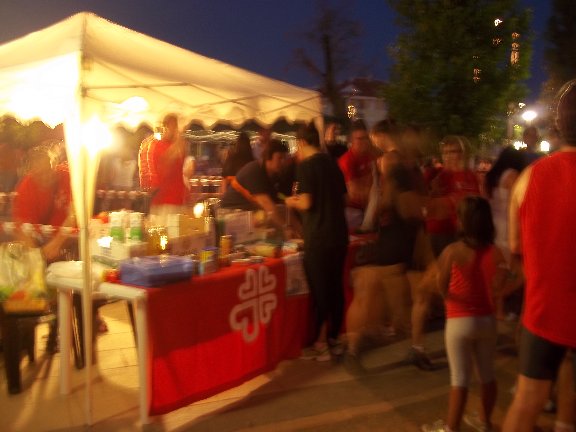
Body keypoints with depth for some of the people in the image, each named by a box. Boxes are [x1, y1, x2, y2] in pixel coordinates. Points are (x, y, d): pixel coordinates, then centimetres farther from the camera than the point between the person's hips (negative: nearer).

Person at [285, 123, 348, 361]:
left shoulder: (306, 165, -9)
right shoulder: (332, 163, 12)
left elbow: (306, 203, -16)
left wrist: (291, 201, 4)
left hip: (318, 238, -7)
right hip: (339, 234, 7)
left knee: (318, 290, 2)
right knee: (336, 288, 13)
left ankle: (320, 345, 9)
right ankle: (335, 340, 23)